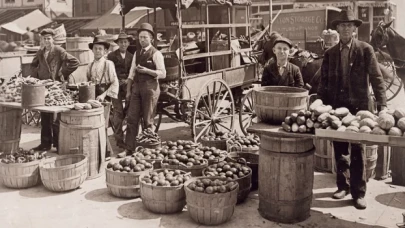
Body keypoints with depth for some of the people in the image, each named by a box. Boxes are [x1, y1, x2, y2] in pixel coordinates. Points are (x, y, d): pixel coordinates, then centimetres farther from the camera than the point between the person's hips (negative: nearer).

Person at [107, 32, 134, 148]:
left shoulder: (131, 56, 14)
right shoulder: (112, 56, 2)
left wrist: (127, 80, -6)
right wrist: (117, 81, -12)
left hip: (127, 85, 4)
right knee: (118, 111, -6)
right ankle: (119, 139, 0)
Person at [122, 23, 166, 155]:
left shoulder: (156, 54, -4)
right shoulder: (137, 53, 15)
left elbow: (162, 74, -10)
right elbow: (131, 73, 15)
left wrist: (147, 70, -20)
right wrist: (128, 91, 10)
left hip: (150, 87, -5)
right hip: (136, 87, 6)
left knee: (148, 120, 2)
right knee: (132, 118, 2)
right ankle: (129, 149, 6)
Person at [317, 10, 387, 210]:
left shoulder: (365, 50, 0)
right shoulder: (330, 53, 8)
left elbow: (376, 78, -4)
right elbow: (324, 82, 10)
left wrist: (382, 105, -12)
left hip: (359, 106, -3)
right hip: (336, 107, 3)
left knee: (358, 150, 0)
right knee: (339, 149, 10)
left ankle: (358, 193, 7)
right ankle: (343, 185, 24)